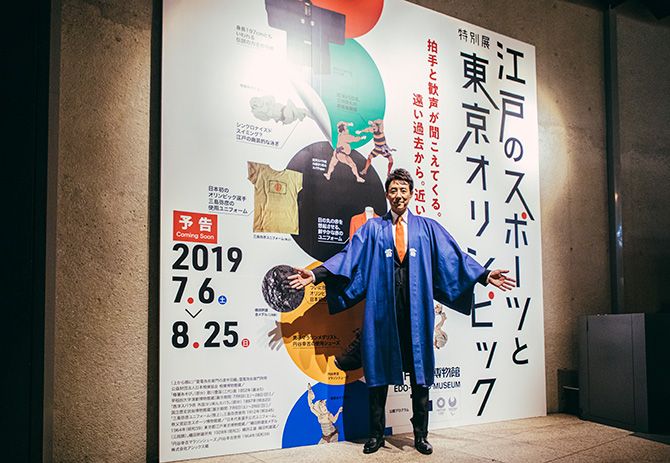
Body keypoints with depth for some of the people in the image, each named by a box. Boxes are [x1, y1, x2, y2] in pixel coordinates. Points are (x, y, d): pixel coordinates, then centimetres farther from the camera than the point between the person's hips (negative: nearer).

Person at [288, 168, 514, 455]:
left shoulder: (427, 227, 12)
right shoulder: (372, 228, 11)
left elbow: (453, 257, 6)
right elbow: (349, 256, 1)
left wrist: (485, 276, -6)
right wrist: (316, 275, -11)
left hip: (416, 310, 0)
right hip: (382, 308, 0)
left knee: (419, 371, 4)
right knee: (378, 371, 4)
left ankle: (421, 435, 15)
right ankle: (376, 434, 15)